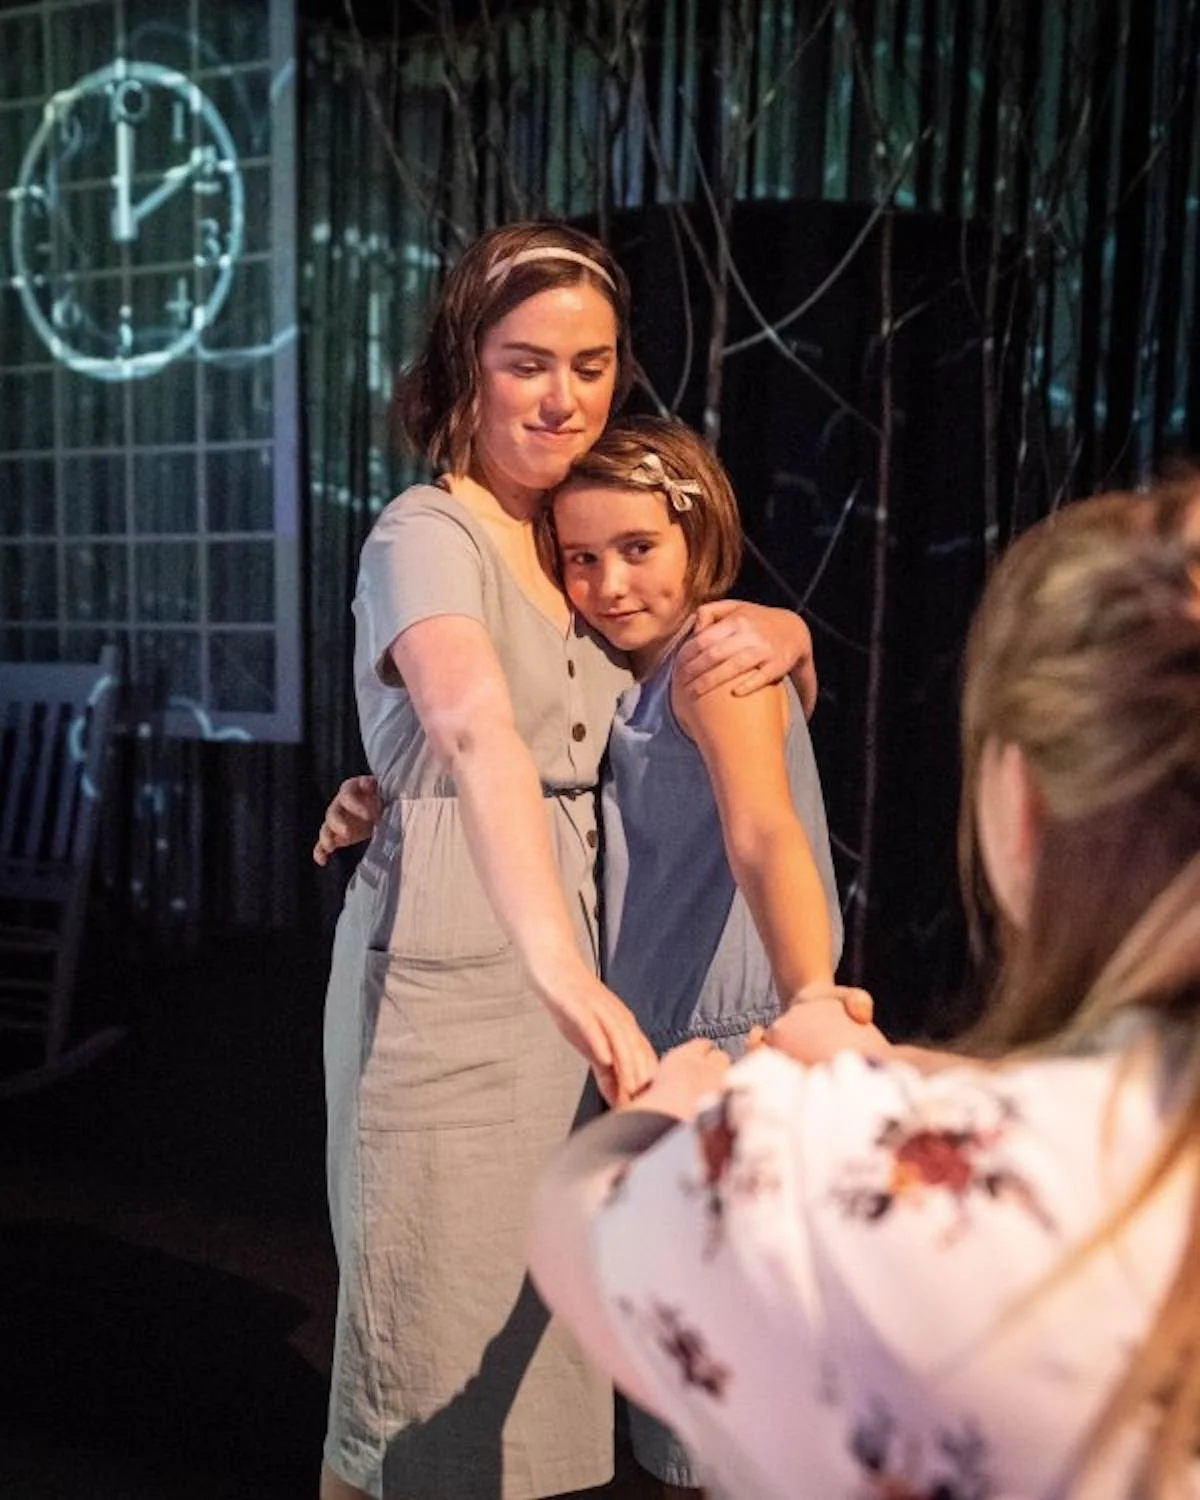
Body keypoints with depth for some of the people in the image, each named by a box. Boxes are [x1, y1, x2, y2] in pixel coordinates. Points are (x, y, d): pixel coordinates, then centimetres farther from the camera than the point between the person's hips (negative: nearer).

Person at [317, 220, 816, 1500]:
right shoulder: (427, 534, -12)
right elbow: (478, 730, -32)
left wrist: (778, 630, -4)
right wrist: (563, 965, -47)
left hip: (553, 970, 7)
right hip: (447, 973, -7)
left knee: (524, 1352, 17)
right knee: (422, 1373, 4)